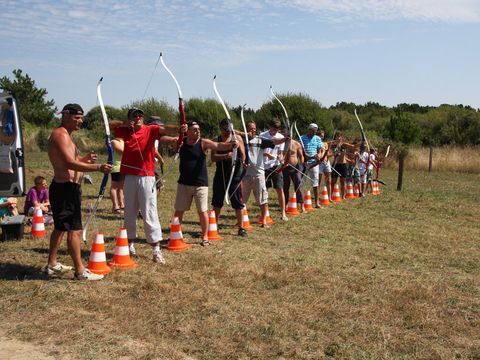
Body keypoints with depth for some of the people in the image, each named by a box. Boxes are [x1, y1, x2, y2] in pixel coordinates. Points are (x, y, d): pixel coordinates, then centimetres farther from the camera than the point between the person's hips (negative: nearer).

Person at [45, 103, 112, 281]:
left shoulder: (64, 135, 18)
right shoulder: (61, 135, -15)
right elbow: (70, 163, -27)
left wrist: (84, 159, 0)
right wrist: (98, 167, -34)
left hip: (64, 188, 11)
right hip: (66, 188, -11)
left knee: (60, 227, 19)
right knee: (74, 229, -10)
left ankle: (52, 264, 31)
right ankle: (80, 271, -8)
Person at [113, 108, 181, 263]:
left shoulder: (150, 130, -3)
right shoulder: (126, 131, 8)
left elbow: (164, 129, -21)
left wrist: (179, 128, -41)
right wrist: (125, 124, -2)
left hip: (146, 177, -4)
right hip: (129, 177, 4)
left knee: (150, 214, -5)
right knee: (129, 213, 14)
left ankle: (156, 249, -3)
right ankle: (130, 244, 29)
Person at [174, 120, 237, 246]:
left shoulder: (203, 143, -9)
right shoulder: (181, 142, 1)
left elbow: (218, 146, -24)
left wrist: (230, 145, -44)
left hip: (200, 183, -3)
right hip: (184, 183, 3)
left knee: (202, 211, 2)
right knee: (179, 210, 12)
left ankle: (205, 237, 15)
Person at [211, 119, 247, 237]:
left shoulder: (237, 138, 4)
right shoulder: (216, 140, 5)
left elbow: (242, 154, 1)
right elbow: (213, 157, -7)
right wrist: (225, 156, -21)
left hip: (235, 174, -1)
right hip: (220, 174, 2)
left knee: (237, 202, 2)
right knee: (217, 202, 8)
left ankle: (241, 228, 10)